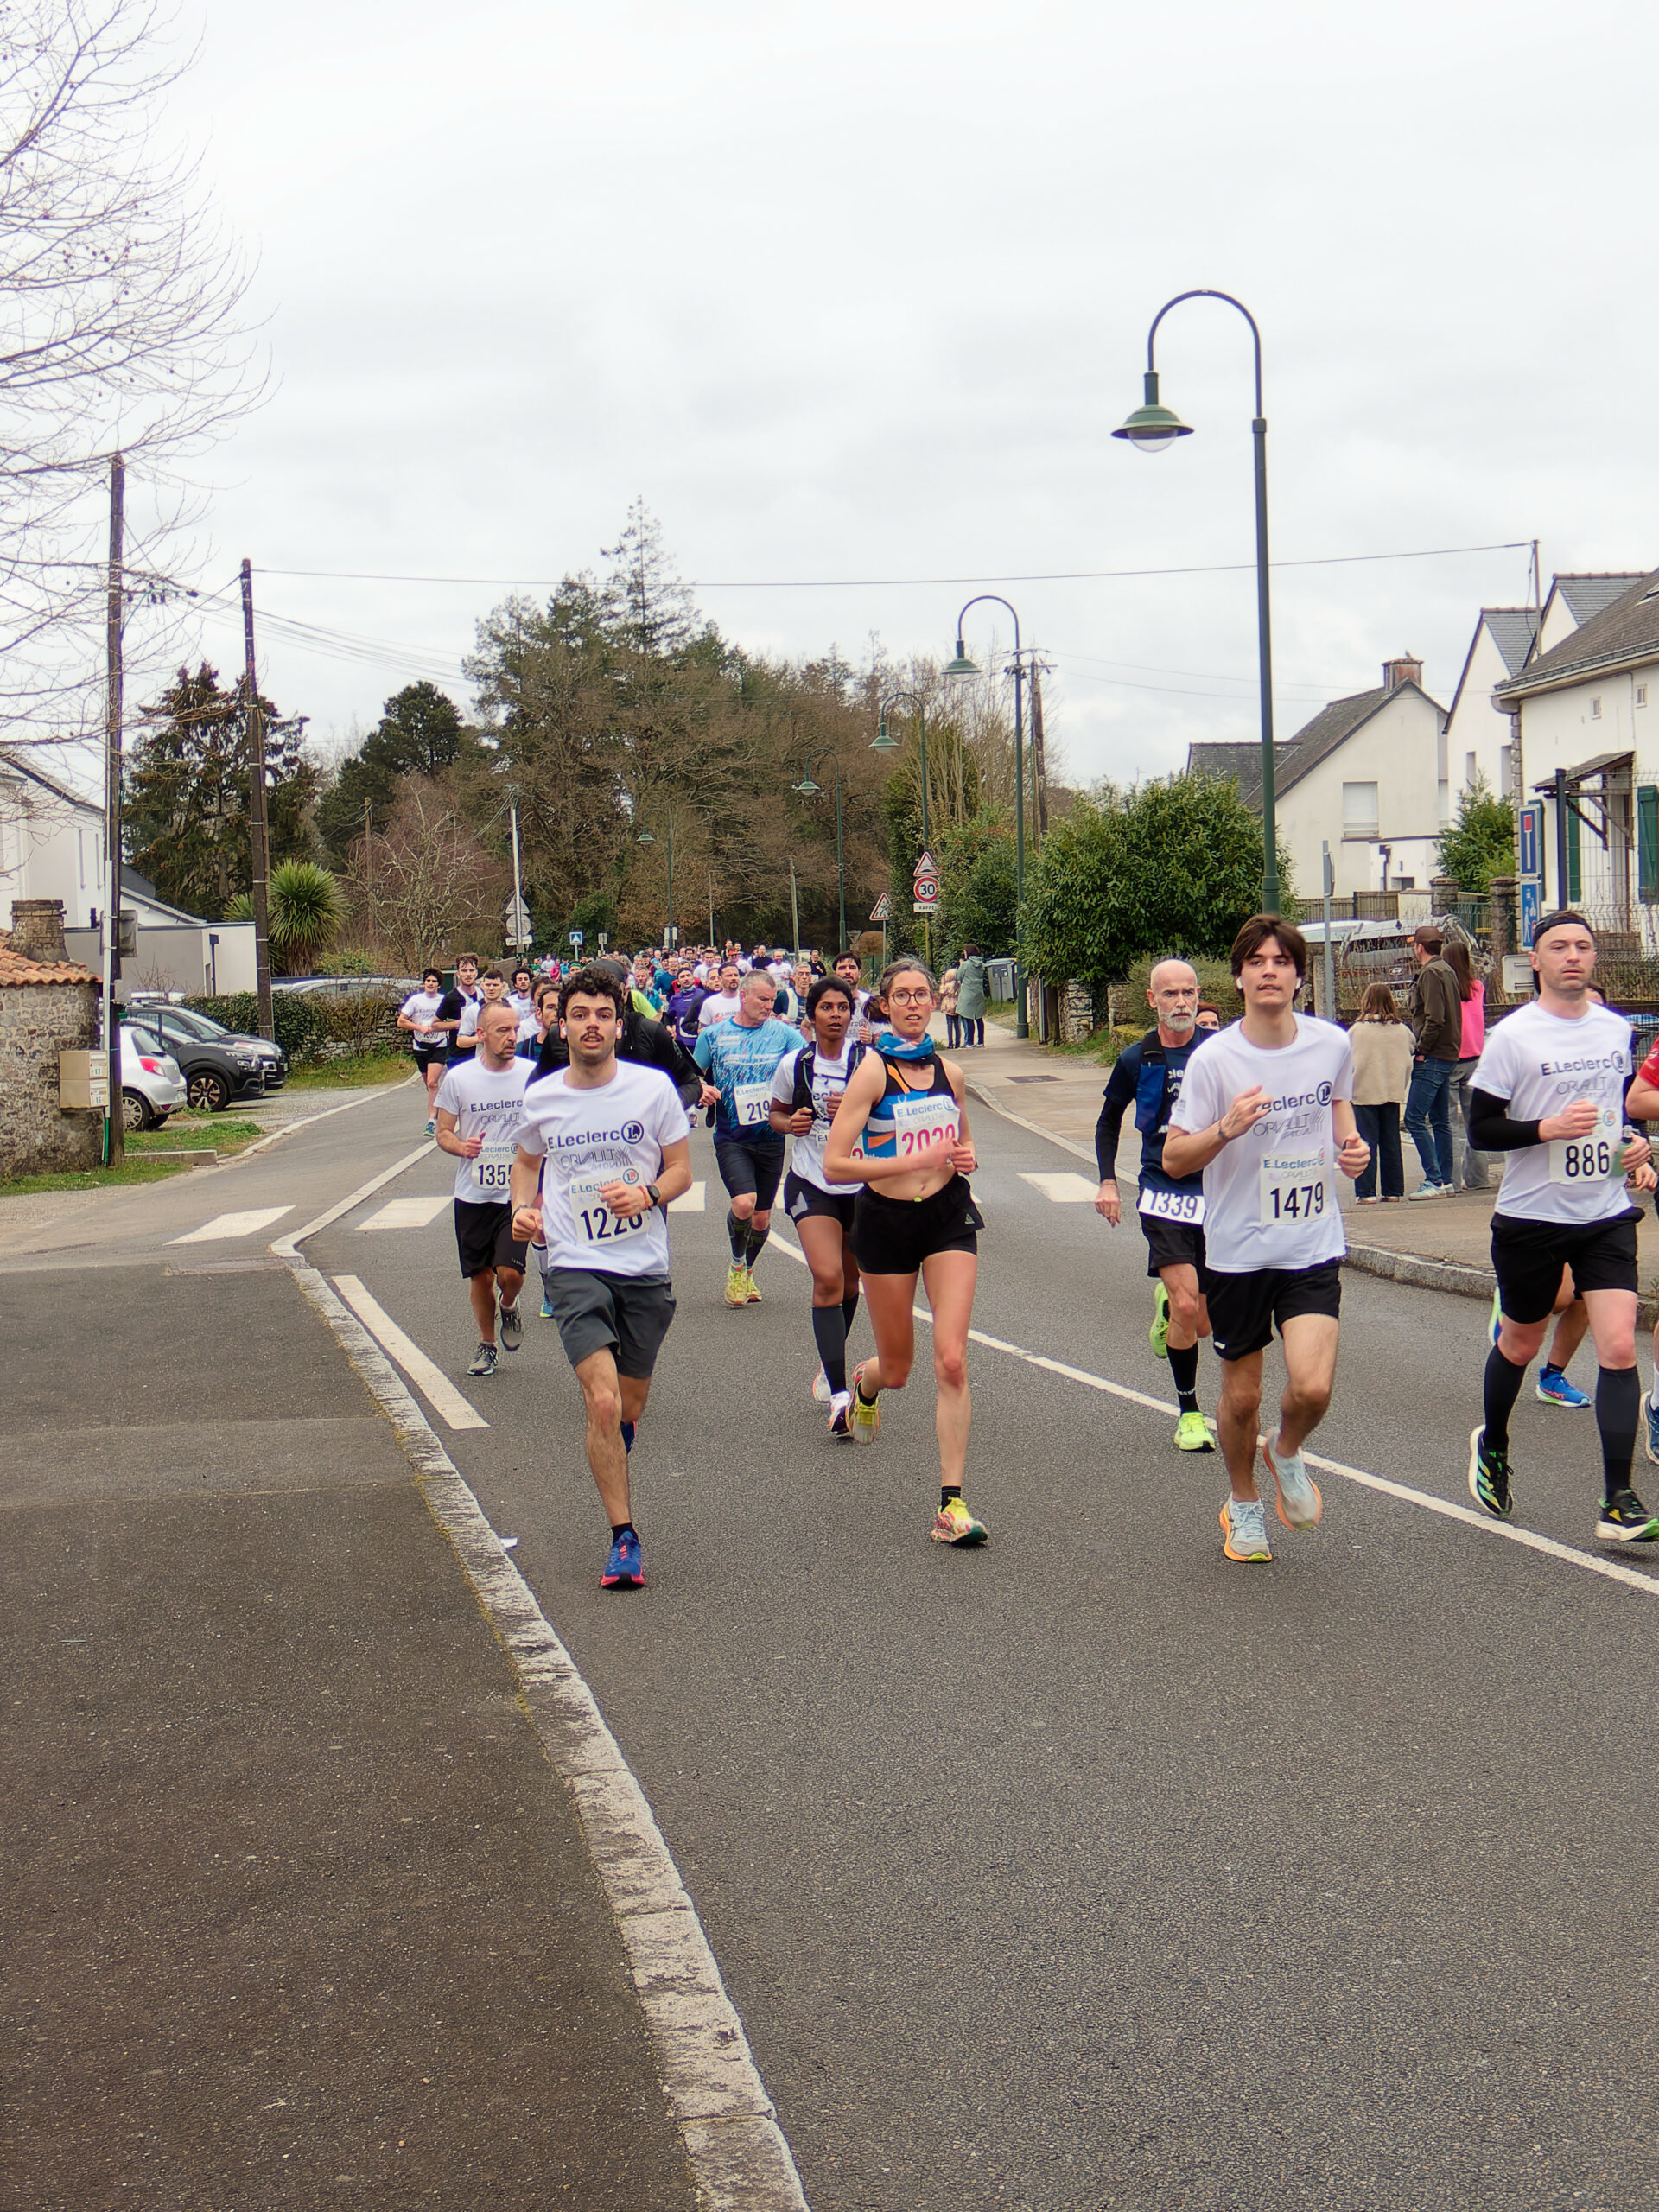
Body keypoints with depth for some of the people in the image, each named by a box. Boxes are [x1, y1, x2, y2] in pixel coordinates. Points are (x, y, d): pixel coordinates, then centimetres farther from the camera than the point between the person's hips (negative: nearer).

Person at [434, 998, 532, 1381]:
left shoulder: (532, 1075, -3)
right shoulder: (458, 1078, -3)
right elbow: (443, 1133, 5)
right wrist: (461, 1146, -19)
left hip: (517, 1194, -1)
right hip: (472, 1195, 1)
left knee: (510, 1271, -13)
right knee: (480, 1276, 9)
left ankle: (509, 1307, 21)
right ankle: (486, 1345, 30)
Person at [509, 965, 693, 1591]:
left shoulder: (653, 1088, -3)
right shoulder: (541, 1098, 1)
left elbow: (681, 1169, 5)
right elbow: (527, 1162, 21)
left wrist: (647, 1195, -16)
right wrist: (523, 1207, 1)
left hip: (646, 1268, 1)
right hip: (575, 1265, -1)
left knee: (630, 1409, 14)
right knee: (603, 1402, -18)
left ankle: (611, 1481, 48)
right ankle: (623, 1537, -8)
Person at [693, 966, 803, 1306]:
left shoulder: (783, 1033, 2)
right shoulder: (714, 1035, 1)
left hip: (771, 1136, 2)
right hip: (731, 1137, -2)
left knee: (762, 1216, 10)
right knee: (744, 1202, -21)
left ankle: (748, 1272, 35)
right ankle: (736, 1265, 5)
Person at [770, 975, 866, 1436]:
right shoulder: (794, 1064, -1)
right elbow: (777, 1113, 15)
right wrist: (790, 1123, -7)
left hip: (861, 1183, 1)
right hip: (811, 1183, -1)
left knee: (849, 1280, 15)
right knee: (827, 1277, -18)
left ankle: (829, 1366, 41)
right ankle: (839, 1394, -23)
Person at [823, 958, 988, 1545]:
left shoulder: (949, 1072, 6)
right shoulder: (872, 1071, -9)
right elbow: (835, 1165, -17)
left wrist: (966, 1158, 2)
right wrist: (915, 1161, -21)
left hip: (948, 1215, 2)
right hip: (886, 1218, -2)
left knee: (951, 1361, -12)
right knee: (896, 1371, 11)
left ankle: (951, 1503, -8)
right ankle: (863, 1382, 50)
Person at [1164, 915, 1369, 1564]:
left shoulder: (1332, 1044, -3)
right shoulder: (1213, 1059, -12)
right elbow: (1173, 1158, -8)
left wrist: (1349, 1142, 0)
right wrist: (1226, 1129, -26)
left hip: (1313, 1246, 1)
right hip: (1238, 1249, -1)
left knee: (1312, 1387, -15)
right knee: (1241, 1395, 10)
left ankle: (1287, 1453, 19)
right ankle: (1243, 1503, 37)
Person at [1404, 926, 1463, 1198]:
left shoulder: (1430, 973, -12)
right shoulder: (1447, 971, 17)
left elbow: (1434, 1019, -21)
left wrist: (1422, 1050, -14)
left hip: (1432, 1058, -10)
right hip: (1449, 1055, 10)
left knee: (1414, 1118, -10)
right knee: (1440, 1121, 12)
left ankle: (1434, 1180, -13)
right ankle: (1445, 1180, 13)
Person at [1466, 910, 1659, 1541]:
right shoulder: (1512, 1036, -9)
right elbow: (1480, 1129, -10)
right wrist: (1547, 1128, -23)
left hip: (1606, 1214, 3)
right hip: (1530, 1216, -3)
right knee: (1520, 1344, 14)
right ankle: (1492, 1445, 43)